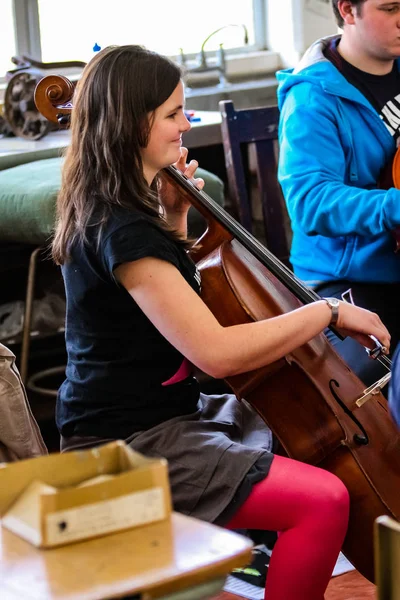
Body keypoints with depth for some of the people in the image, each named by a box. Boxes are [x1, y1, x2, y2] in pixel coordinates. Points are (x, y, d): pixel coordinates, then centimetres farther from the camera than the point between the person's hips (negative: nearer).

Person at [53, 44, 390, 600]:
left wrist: (175, 217, 8)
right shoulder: (123, 231, -23)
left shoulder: (107, 210, 9)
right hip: (126, 448, -11)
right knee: (324, 501, -20)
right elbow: (215, 351, -28)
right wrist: (328, 311, -17)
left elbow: (173, 297, 24)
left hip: (162, 415, 11)